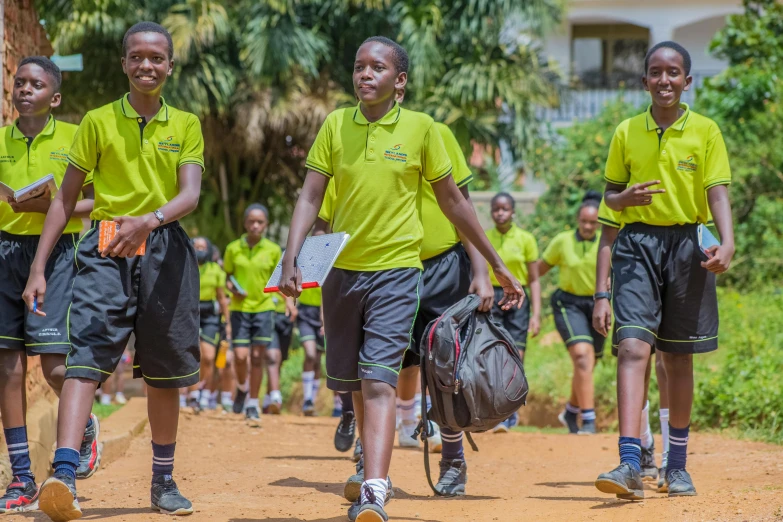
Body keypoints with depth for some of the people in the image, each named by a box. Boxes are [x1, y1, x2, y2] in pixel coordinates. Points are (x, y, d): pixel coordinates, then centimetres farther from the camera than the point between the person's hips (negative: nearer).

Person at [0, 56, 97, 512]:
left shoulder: (74, 138, 2)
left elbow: (97, 201, 2)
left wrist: (54, 207, -14)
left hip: (56, 250, -3)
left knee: (55, 364, -11)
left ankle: (86, 428, 23)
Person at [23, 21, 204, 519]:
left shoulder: (186, 125, 9)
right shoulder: (98, 121, 7)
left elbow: (191, 194, -6)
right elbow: (66, 197, 9)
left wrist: (150, 220, -27)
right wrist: (39, 267, 3)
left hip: (164, 249, 2)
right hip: (106, 250, -2)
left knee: (163, 374, 10)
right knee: (87, 356, -18)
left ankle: (164, 481, 24)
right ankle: (63, 474, -32)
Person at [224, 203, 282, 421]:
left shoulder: (273, 250, -1)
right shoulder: (233, 248, 0)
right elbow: (227, 274, 9)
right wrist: (233, 288, -11)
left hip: (264, 307, 0)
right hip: (240, 307, 0)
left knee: (258, 356, 0)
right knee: (240, 356, -7)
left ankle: (253, 403, 10)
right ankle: (242, 387, 23)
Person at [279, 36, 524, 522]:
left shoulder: (421, 129, -2)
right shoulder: (336, 125, 3)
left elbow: (453, 200, 7)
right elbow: (311, 196, 3)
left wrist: (498, 265, 11)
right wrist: (291, 258, -12)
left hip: (396, 271, -3)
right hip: (341, 270, 3)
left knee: (379, 381, -17)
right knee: (355, 384, 12)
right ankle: (376, 470, 33)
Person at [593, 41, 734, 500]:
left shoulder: (705, 131, 2)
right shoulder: (627, 133, 7)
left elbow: (718, 191, -5)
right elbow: (611, 195, 13)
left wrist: (728, 242, -22)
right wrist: (627, 197, -11)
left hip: (686, 243, 0)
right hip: (638, 242, 0)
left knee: (678, 357, 9)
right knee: (634, 346, -16)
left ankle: (678, 465, 22)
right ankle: (631, 465, -24)